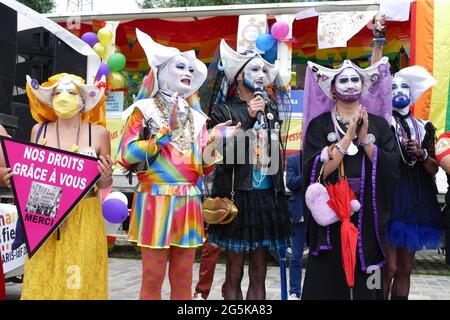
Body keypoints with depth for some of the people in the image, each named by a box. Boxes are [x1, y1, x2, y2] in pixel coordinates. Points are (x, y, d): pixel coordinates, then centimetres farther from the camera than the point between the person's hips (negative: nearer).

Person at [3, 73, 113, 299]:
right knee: (42, 282, 3)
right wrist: (13, 179, -7)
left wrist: (106, 177, -15)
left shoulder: (98, 133, 0)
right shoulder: (39, 130, 5)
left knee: (81, 283, 0)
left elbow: (104, 184, 7)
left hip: (84, 219, -1)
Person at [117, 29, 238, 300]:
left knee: (183, 281, 9)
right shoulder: (145, 109, 1)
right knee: (153, 279, 1)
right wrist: (167, 131, -10)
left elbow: (205, 168, 10)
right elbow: (127, 156, -10)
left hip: (189, 203, 4)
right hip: (156, 201, -4)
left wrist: (212, 143, -10)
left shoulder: (196, 116, 14)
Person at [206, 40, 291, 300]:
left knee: (259, 273, 10)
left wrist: (281, 195, 16)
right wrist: (248, 119, -19)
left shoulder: (271, 108, 11)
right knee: (235, 273, 4)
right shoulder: (224, 110, -3)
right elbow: (224, 154, -16)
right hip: (237, 196, -4)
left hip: (267, 197, 5)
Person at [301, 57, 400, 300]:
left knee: (364, 282, 8)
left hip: (367, 218, 2)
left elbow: (392, 168, -3)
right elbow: (317, 171, -12)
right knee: (327, 281, 3)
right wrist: (348, 136, -15)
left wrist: (365, 139, -12)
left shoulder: (379, 123, 7)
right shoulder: (319, 123, 1)